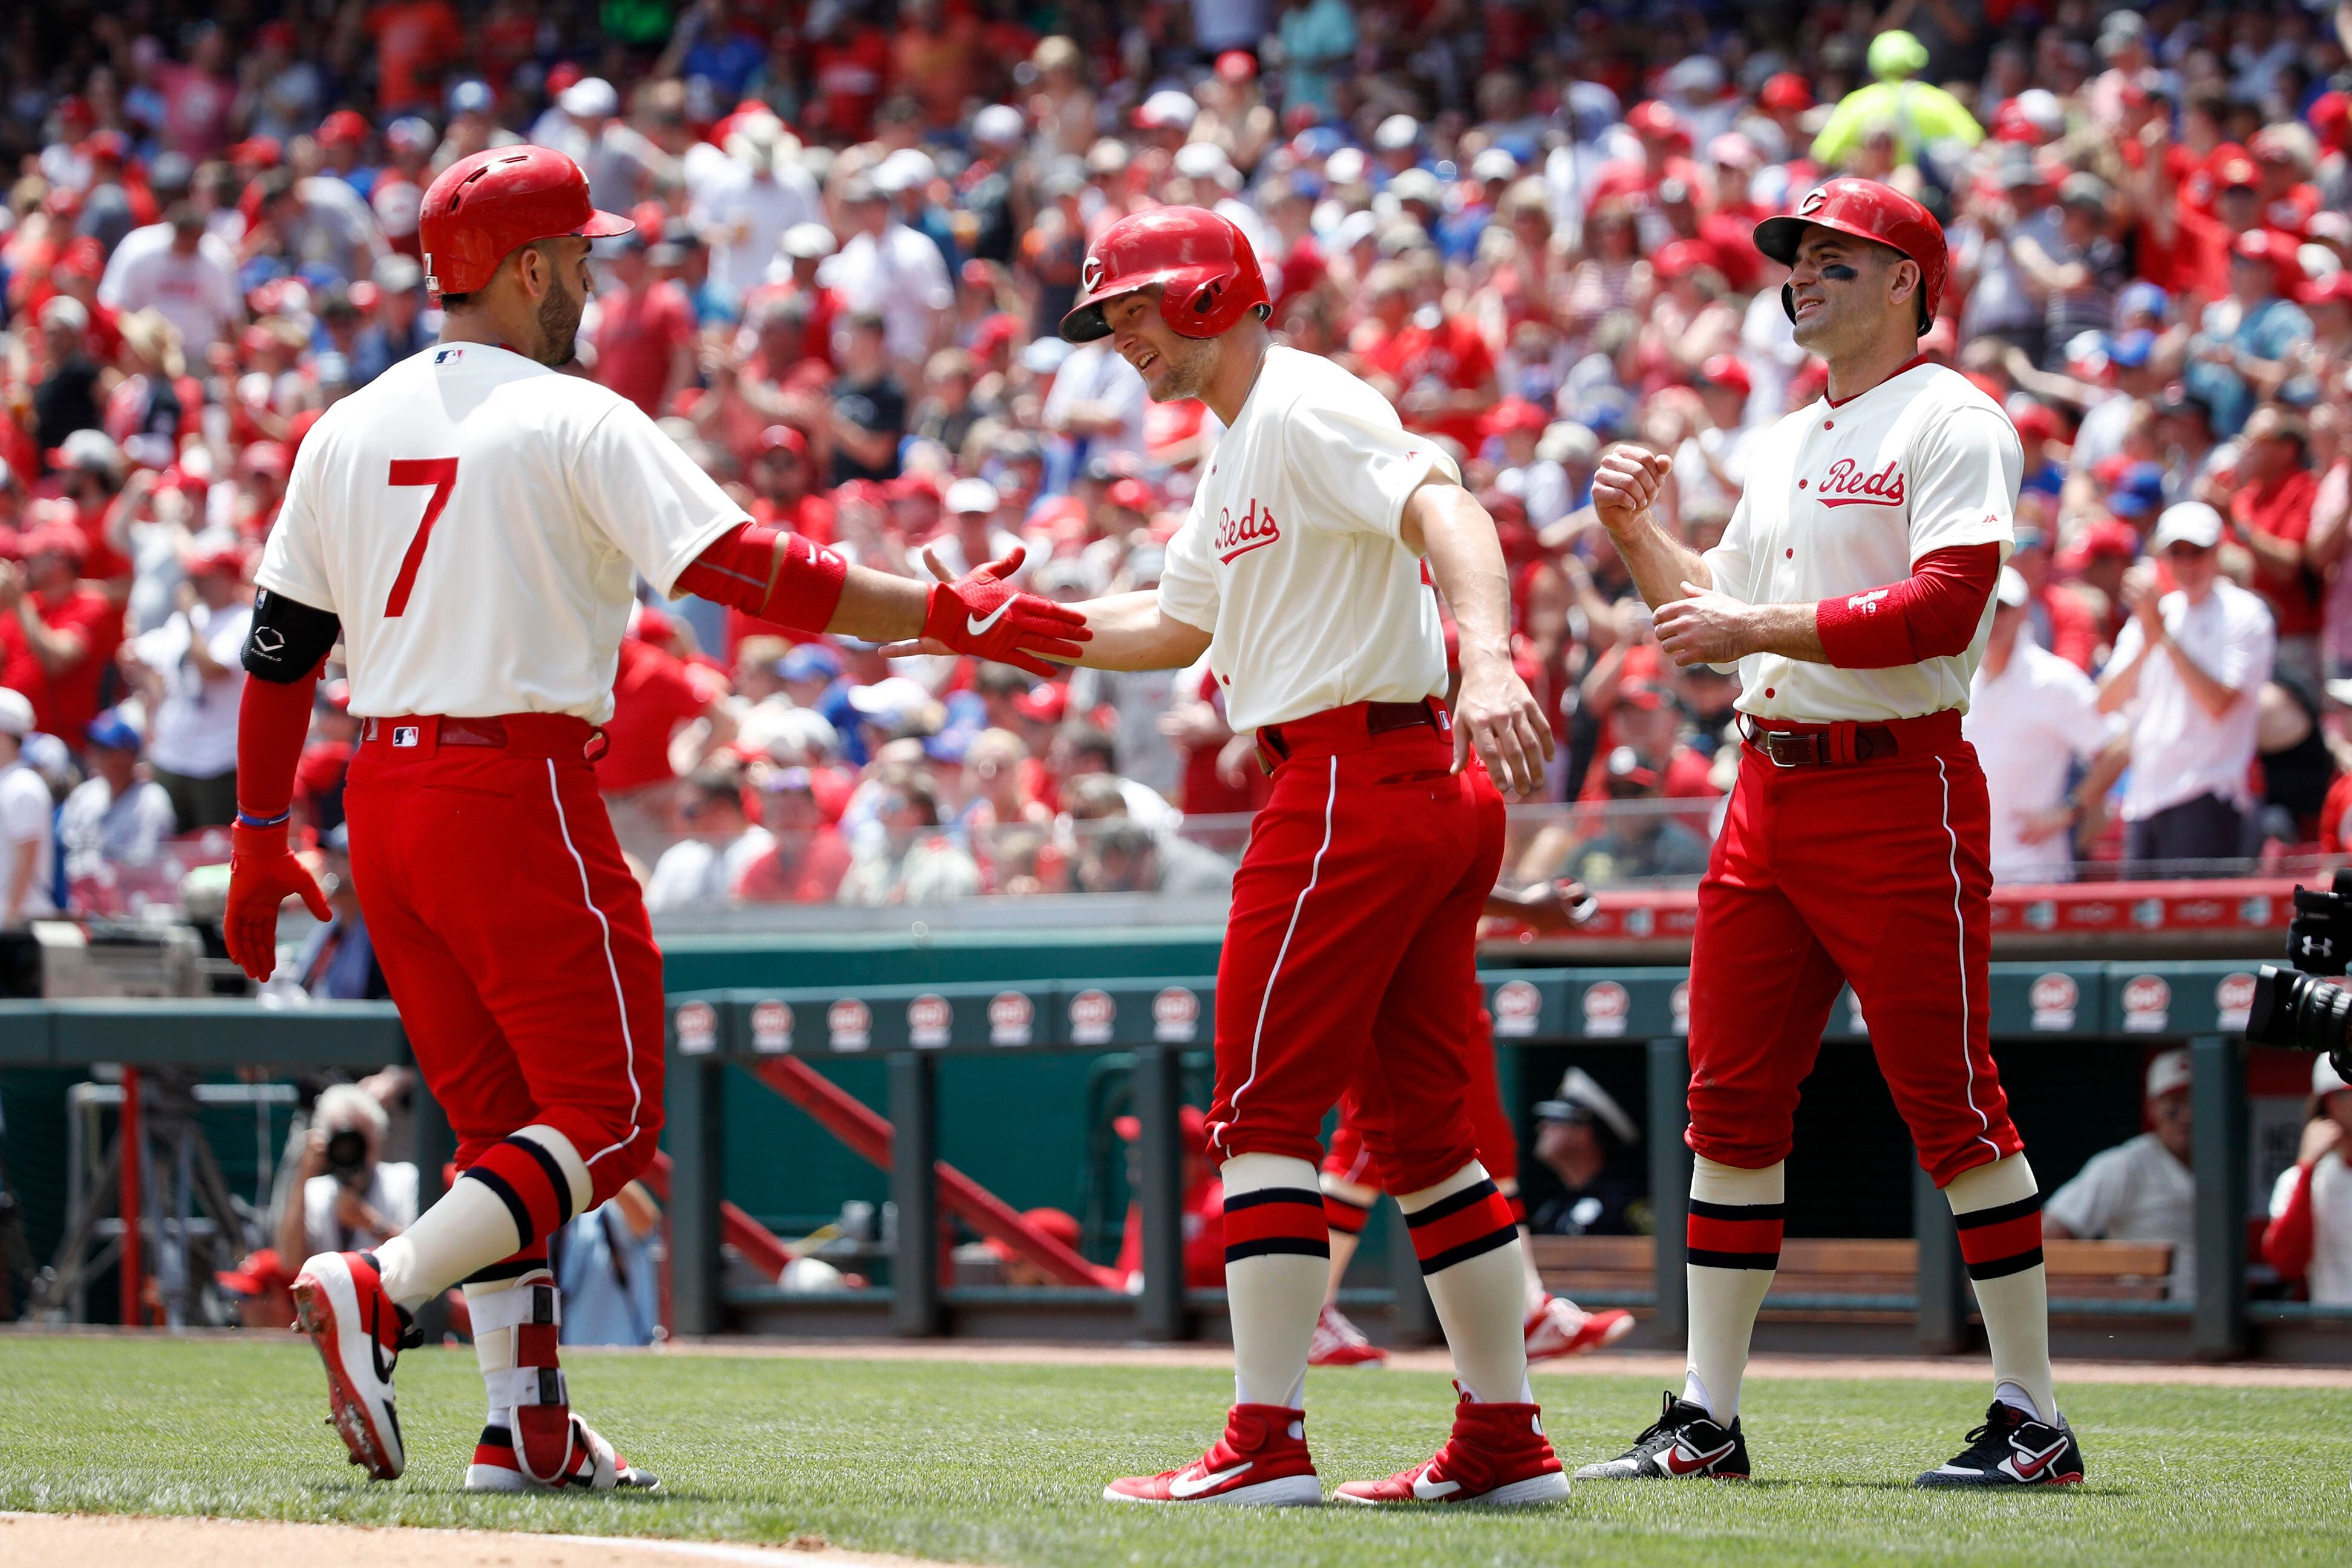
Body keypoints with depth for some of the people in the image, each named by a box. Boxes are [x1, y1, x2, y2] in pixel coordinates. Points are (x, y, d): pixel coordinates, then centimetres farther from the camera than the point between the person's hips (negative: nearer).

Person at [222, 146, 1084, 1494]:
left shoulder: (349, 431, 11)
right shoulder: (575, 422, -8)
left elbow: (280, 647, 12)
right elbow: (741, 567, -15)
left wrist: (260, 836, 19)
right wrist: (943, 617, -13)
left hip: (385, 802, 7)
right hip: (520, 791, -7)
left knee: (502, 1122, 14)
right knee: (606, 1117, -2)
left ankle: (527, 1423, 8)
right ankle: (379, 1294, -20)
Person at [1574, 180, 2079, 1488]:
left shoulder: (1952, 422, -6)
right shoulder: (1789, 446, 21)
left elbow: (1944, 606, -19)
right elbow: (1714, 612, 26)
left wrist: (1760, 628, -20)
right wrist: (1636, 530, 10)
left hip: (1901, 786, -8)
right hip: (1770, 783, 8)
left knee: (1952, 1106, -7)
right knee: (1733, 1100, 6)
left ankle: (2035, 1420, -2)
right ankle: (1708, 1420, 11)